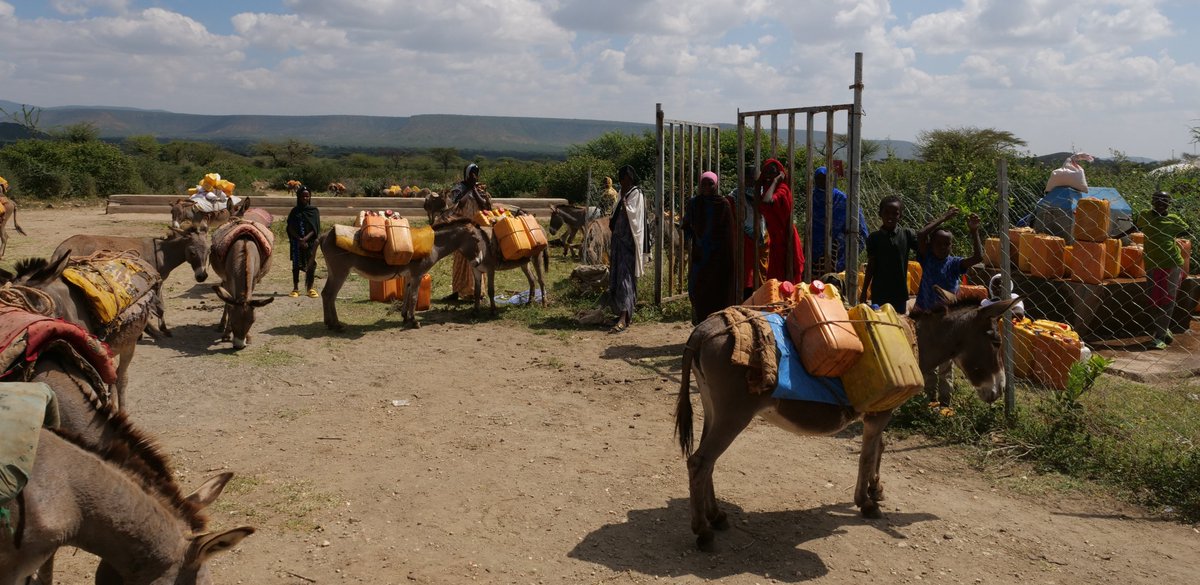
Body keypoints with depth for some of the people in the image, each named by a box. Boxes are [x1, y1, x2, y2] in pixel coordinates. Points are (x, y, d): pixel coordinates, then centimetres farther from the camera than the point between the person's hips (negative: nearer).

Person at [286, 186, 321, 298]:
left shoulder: (314, 211, 3)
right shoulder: (295, 211, 6)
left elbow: (315, 229, -4)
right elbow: (291, 228, 0)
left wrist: (305, 239, -16)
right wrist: (300, 239, -14)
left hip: (310, 241, -1)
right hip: (296, 242, 1)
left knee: (310, 265, -2)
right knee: (296, 264, 3)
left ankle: (310, 288, 8)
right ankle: (295, 288, 10)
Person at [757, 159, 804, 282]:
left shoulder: (782, 188, -15)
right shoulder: (766, 188, 11)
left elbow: (767, 201, -34)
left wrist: (775, 181, -22)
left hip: (784, 238, -9)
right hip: (776, 237, 9)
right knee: (774, 277, 14)